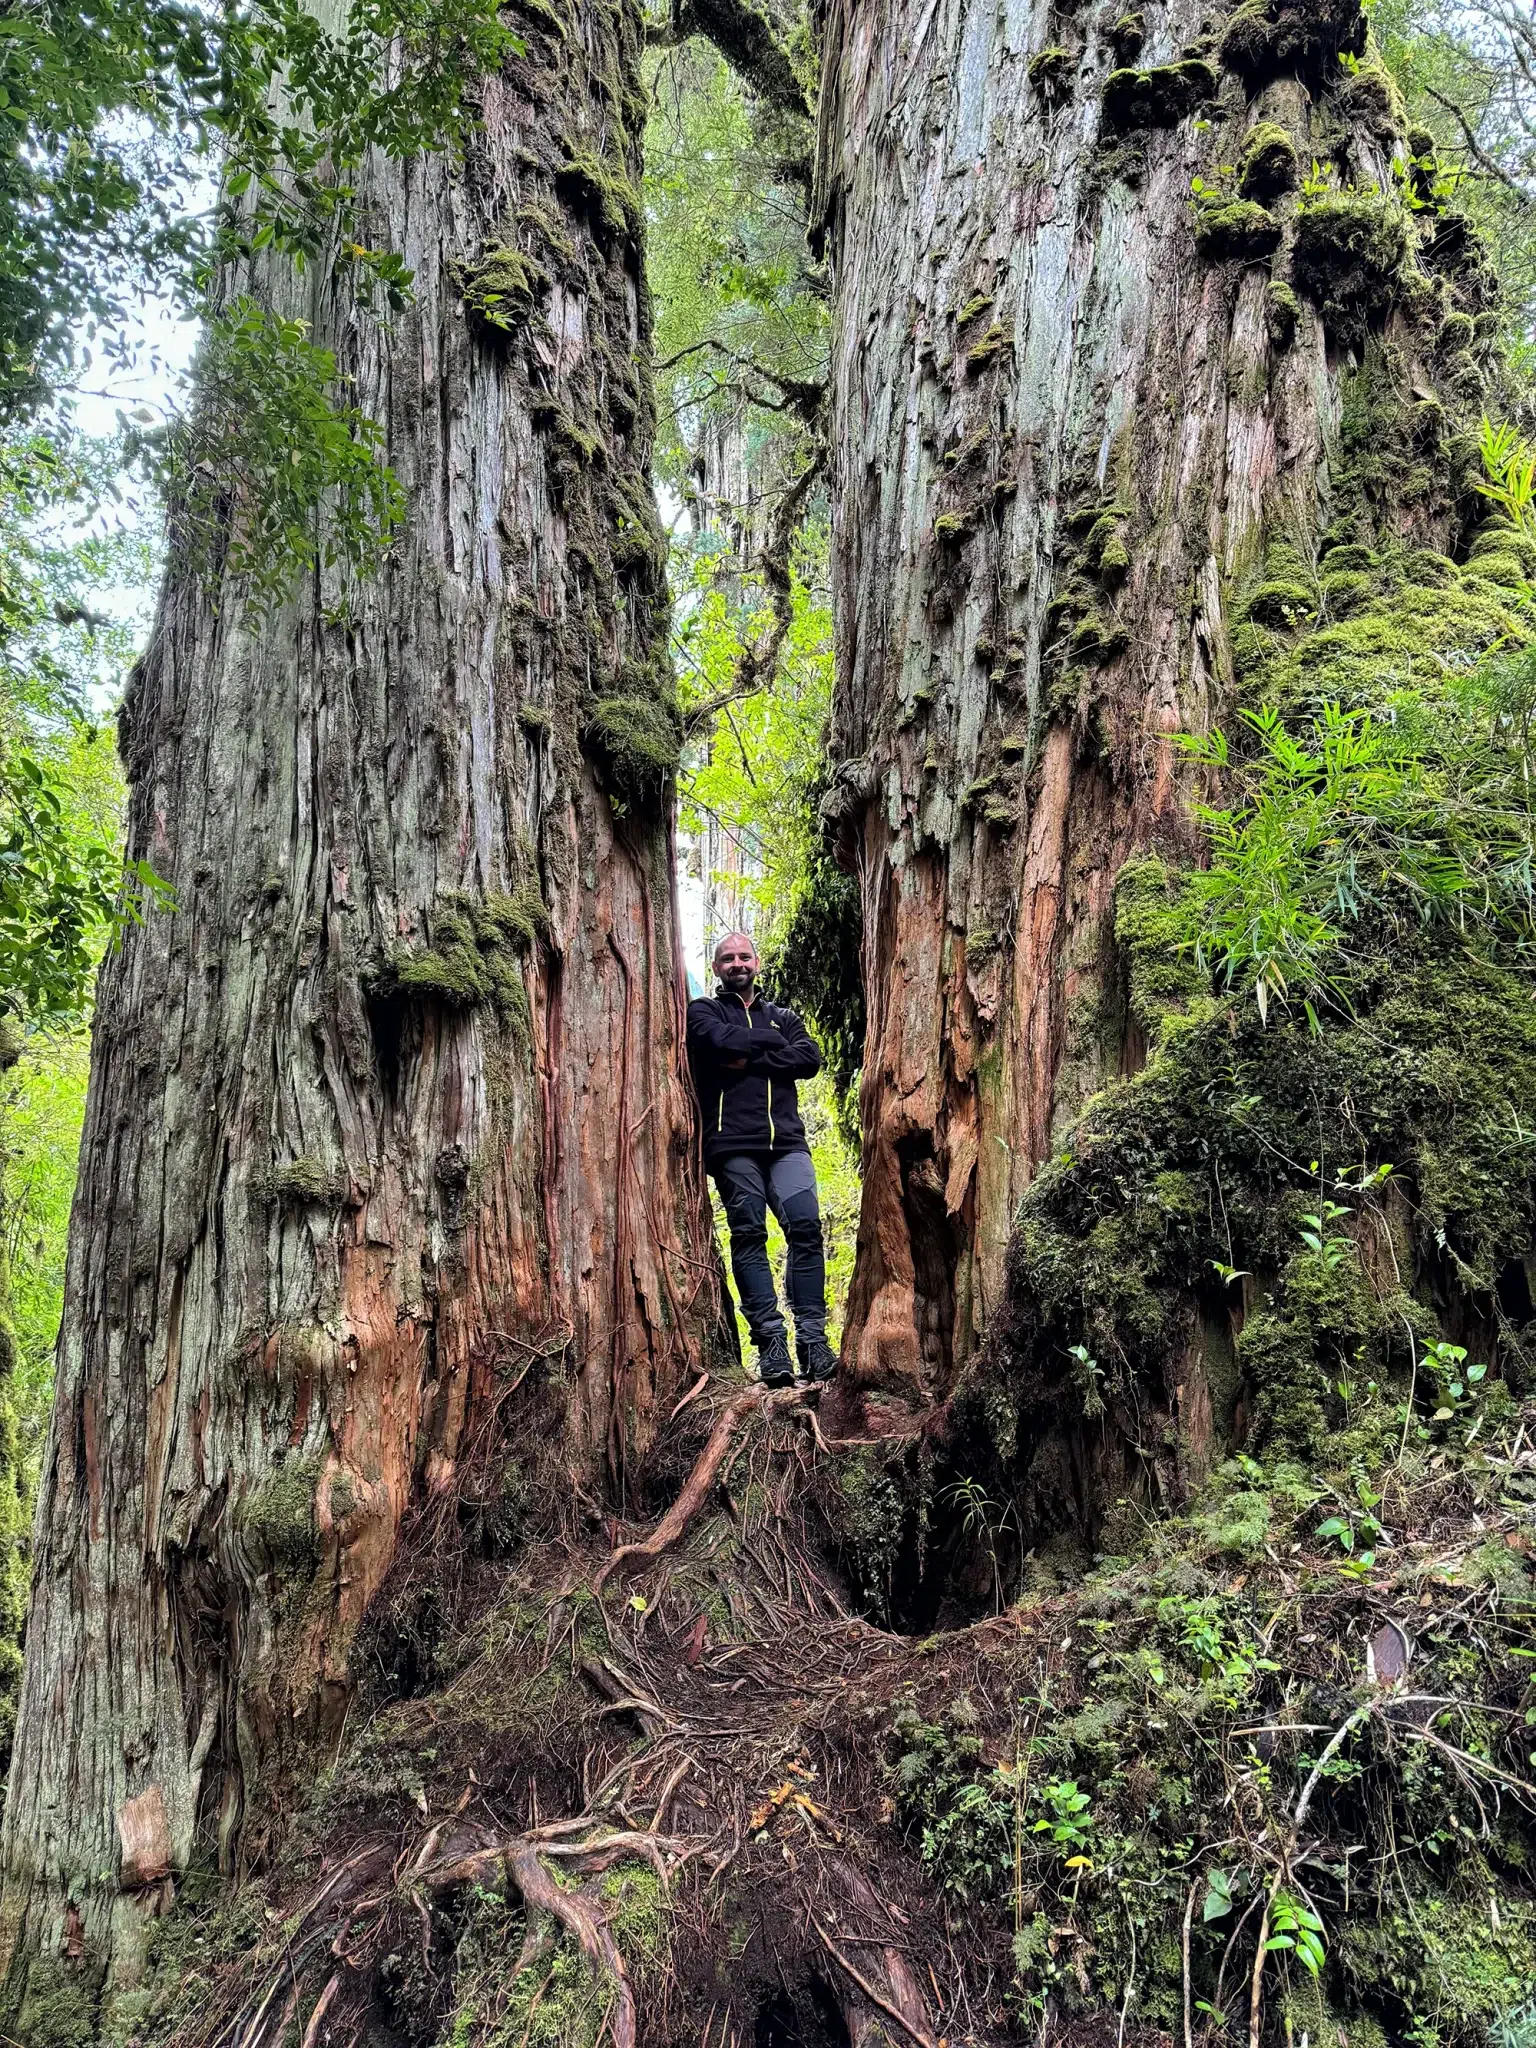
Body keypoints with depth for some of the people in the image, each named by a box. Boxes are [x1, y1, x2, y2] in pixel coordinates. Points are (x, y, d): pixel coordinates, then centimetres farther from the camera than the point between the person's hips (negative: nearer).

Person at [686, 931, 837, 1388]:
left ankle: (813, 1338, -9)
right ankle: (770, 1341, -6)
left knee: (806, 1228, -11)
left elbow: (811, 1059, 5)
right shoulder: (704, 1011, 15)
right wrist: (773, 1042, 6)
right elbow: (725, 1042, -8)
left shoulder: (782, 1016, 24)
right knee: (749, 1236, -7)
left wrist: (751, 1060, -6)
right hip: (733, 1143, -2)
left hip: (786, 1140, 3)